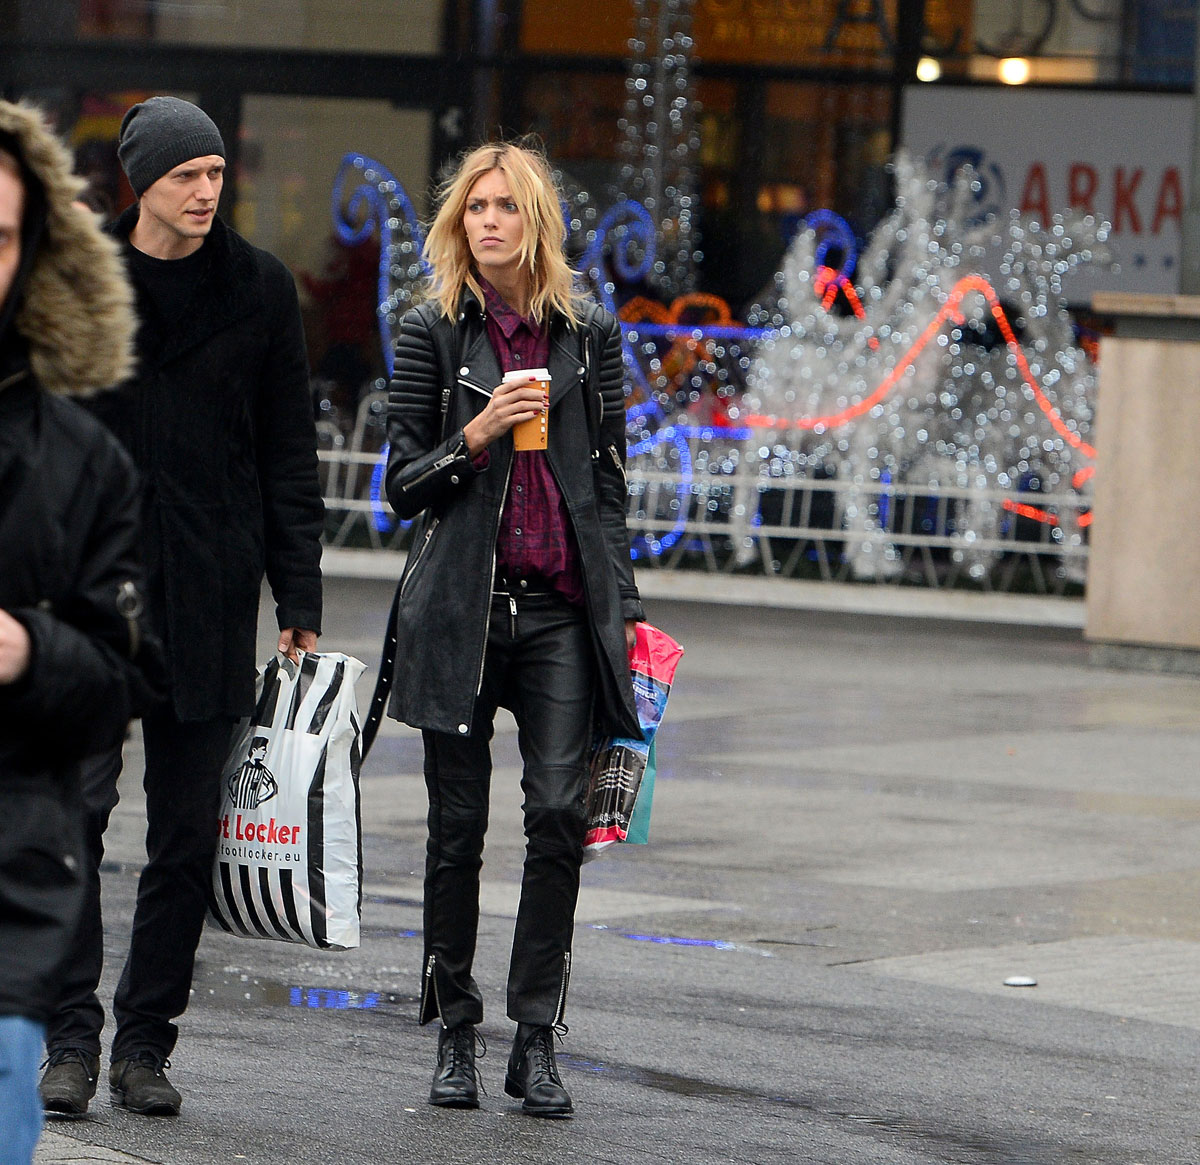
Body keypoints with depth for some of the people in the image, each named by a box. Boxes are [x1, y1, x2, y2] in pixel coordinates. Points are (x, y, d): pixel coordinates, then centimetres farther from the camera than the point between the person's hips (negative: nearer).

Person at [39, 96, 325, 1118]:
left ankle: (146, 1043, 11)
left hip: (212, 593, 1)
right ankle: (73, 1037, -4)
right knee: (76, 806, -10)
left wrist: (299, 601, 4)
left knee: (187, 830, 3)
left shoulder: (261, 288, 6)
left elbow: (289, 456, 8)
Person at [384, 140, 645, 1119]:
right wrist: (477, 435, -13)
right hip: (460, 605, -1)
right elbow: (404, 485, 4)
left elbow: (609, 483, 13)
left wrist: (623, 608, 8)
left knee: (560, 814, -9)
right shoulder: (432, 333, 5)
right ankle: (455, 1035, 13)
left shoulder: (591, 335, 10)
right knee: (458, 826, 2)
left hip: (562, 607, 1)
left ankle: (537, 1039, -3)